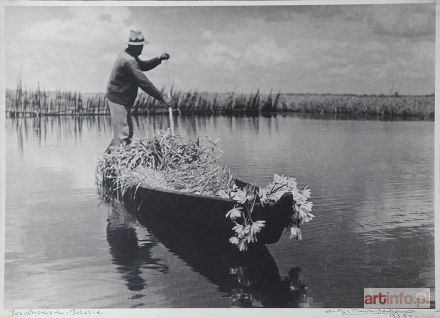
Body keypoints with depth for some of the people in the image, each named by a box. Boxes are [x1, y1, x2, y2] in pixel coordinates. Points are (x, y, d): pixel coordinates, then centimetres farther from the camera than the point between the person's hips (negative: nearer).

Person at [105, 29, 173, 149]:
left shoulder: (128, 55, 8)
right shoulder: (128, 61, -25)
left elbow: (143, 65, 22)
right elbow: (143, 83, -28)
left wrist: (159, 59, 7)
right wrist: (162, 98, -26)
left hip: (123, 101, 11)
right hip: (118, 101, -11)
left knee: (128, 132, 15)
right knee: (122, 135, -12)